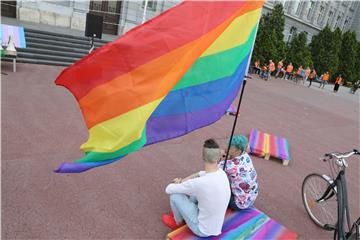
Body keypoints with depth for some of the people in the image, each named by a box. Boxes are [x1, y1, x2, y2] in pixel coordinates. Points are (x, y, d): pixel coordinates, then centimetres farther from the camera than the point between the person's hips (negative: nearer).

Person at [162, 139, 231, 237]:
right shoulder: (222, 173, -12)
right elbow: (202, 174, 12)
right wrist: (182, 181, 4)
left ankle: (177, 221, 25)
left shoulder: (198, 183, -34)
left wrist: (178, 183, 4)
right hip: (217, 226, 7)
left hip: (203, 230, -6)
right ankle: (182, 213, 36)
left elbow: (169, 189, -17)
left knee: (175, 195, -4)